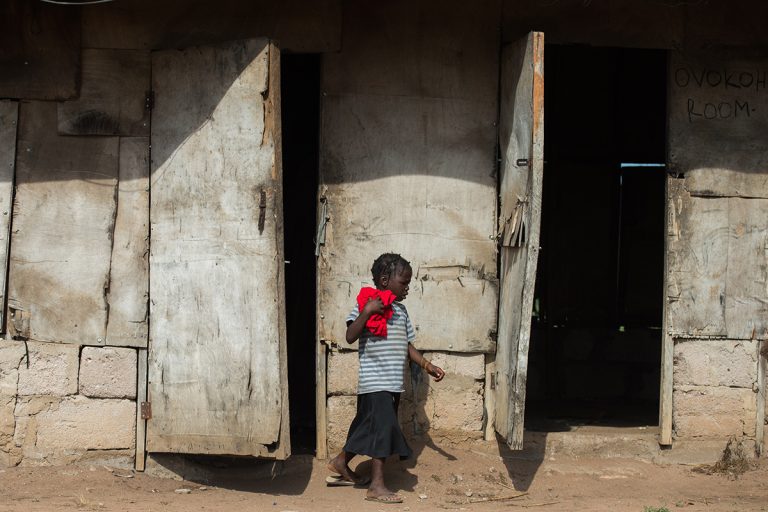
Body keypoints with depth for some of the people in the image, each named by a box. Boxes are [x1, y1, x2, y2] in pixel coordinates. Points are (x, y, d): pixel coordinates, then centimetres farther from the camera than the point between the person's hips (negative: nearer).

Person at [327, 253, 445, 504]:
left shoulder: (400, 310, 14)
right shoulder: (366, 304, -9)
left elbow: (408, 346, 18)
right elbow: (350, 336, -19)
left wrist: (428, 365, 10)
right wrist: (367, 311, -27)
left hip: (393, 383, 8)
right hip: (374, 382, -8)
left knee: (367, 428, 14)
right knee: (383, 427, -11)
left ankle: (341, 463, 32)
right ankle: (377, 486, -6)